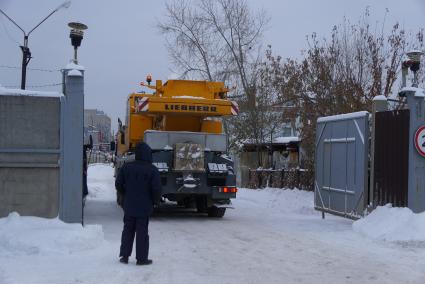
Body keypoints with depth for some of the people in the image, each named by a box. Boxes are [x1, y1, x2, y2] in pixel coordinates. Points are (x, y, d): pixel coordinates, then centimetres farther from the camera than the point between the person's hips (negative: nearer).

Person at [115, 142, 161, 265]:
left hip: (129, 205, 4)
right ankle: (141, 258, 7)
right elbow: (156, 188, -15)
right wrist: (155, 201, 3)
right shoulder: (152, 170, -12)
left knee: (128, 230, 14)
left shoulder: (126, 167, 0)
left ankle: (124, 256, 16)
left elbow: (118, 184, 4)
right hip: (144, 207, -3)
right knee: (142, 232, 3)